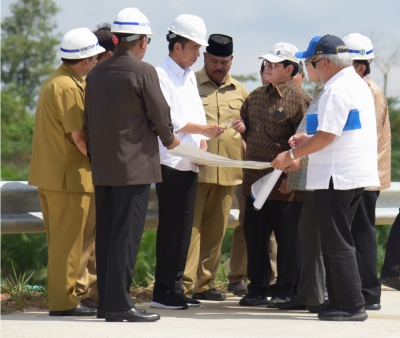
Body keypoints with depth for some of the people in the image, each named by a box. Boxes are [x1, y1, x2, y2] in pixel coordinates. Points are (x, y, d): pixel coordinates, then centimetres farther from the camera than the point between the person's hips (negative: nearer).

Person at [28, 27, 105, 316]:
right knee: (68, 240, -4)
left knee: (61, 239, 14)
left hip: (49, 173, 10)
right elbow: (79, 136, -19)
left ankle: (62, 295, 19)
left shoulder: (54, 82, 15)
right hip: (69, 174, -10)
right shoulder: (69, 88, -17)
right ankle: (63, 301, 0)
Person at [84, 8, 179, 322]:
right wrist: (169, 138, 9)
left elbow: (88, 121, 14)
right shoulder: (143, 72, -11)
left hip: (102, 167, 7)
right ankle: (119, 302, -10)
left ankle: (106, 301, 12)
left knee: (106, 234, 9)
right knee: (126, 235, -7)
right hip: (134, 166, -7)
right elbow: (160, 116, -11)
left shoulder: (96, 74, 10)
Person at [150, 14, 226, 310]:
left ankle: (175, 288, 13)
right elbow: (167, 120, -15)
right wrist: (202, 129, -16)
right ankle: (163, 292, -4)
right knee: (170, 227, -7)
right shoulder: (161, 75, -8)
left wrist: (203, 145, 3)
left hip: (190, 163, 8)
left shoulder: (190, 76, 19)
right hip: (170, 162, -8)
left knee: (184, 227, 8)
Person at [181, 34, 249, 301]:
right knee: (191, 226, -9)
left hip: (228, 171, 5)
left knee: (216, 230, 8)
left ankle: (205, 283, 15)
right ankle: (183, 283, -10)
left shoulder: (240, 91, 16)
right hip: (195, 168, -4)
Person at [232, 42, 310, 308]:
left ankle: (285, 291, 9)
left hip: (285, 185, -7)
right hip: (255, 180, 7)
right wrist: (242, 128, 4)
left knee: (287, 239, 1)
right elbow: (249, 130, 28)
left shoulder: (299, 100, -8)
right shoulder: (256, 97, 15)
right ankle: (258, 289, 17)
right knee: (255, 236, 9)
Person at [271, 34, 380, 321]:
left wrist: (292, 155, -10)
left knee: (337, 244, -5)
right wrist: (309, 140, 20)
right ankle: (342, 301, 16)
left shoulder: (337, 90, -16)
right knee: (339, 242, 14)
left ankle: (351, 305, -6)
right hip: (358, 174, 10)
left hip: (336, 176, -10)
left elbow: (326, 136, -20)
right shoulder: (359, 85, 16)